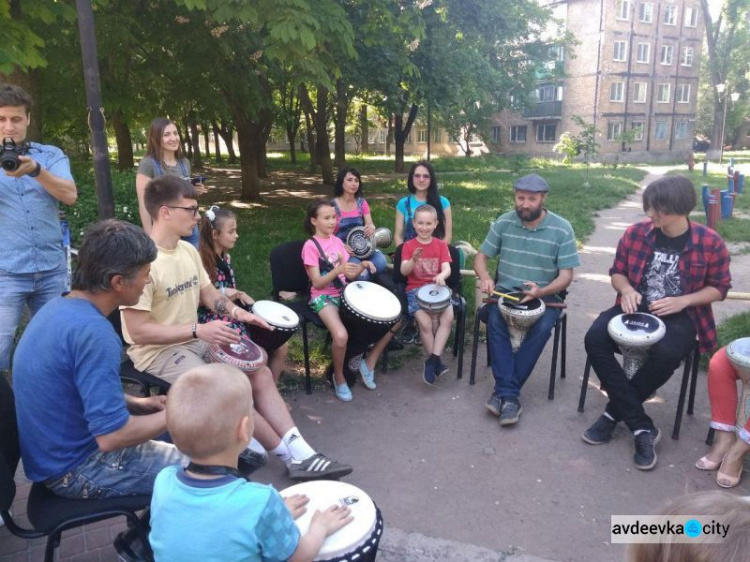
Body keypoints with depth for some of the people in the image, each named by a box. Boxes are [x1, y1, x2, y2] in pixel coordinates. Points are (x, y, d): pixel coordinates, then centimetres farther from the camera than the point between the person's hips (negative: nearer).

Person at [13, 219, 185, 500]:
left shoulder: (59, 308, 0)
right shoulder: (93, 332, -30)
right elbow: (111, 436, -29)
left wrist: (137, 403, 6)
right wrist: (172, 415, -14)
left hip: (54, 454, 9)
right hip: (76, 468, -9)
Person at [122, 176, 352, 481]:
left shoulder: (188, 250, 3)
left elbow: (208, 292, 15)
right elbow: (138, 331, -24)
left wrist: (235, 311, -6)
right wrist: (199, 329, -27)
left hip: (196, 340, 9)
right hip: (157, 352, -8)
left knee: (260, 373, -4)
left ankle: (301, 454, -5)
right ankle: (292, 456, -5)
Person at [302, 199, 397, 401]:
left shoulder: (337, 241, 11)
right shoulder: (310, 246, -9)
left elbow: (350, 275, 10)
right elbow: (317, 283, -15)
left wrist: (362, 265, -10)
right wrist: (338, 269, -30)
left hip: (344, 293, 7)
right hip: (323, 297, -6)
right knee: (341, 336, -36)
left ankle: (369, 362, 9)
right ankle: (339, 378, -6)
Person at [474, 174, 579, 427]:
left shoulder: (562, 229, -7)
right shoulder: (503, 222, 0)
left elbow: (566, 276, -8)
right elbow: (481, 256, 7)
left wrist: (540, 292, -28)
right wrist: (485, 277, -16)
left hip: (546, 296, -1)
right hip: (506, 291, 2)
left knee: (541, 328, -31)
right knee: (495, 320, -29)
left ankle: (504, 392, -23)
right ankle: (509, 394, -27)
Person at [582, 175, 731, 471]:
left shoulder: (710, 242, -8)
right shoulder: (636, 232, -3)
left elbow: (719, 288, 2)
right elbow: (617, 271, 9)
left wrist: (682, 301, -15)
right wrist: (627, 290, -13)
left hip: (680, 316, -2)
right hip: (636, 308, 3)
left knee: (665, 354, -36)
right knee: (595, 338, -26)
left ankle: (614, 412, -12)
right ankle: (641, 426, -21)